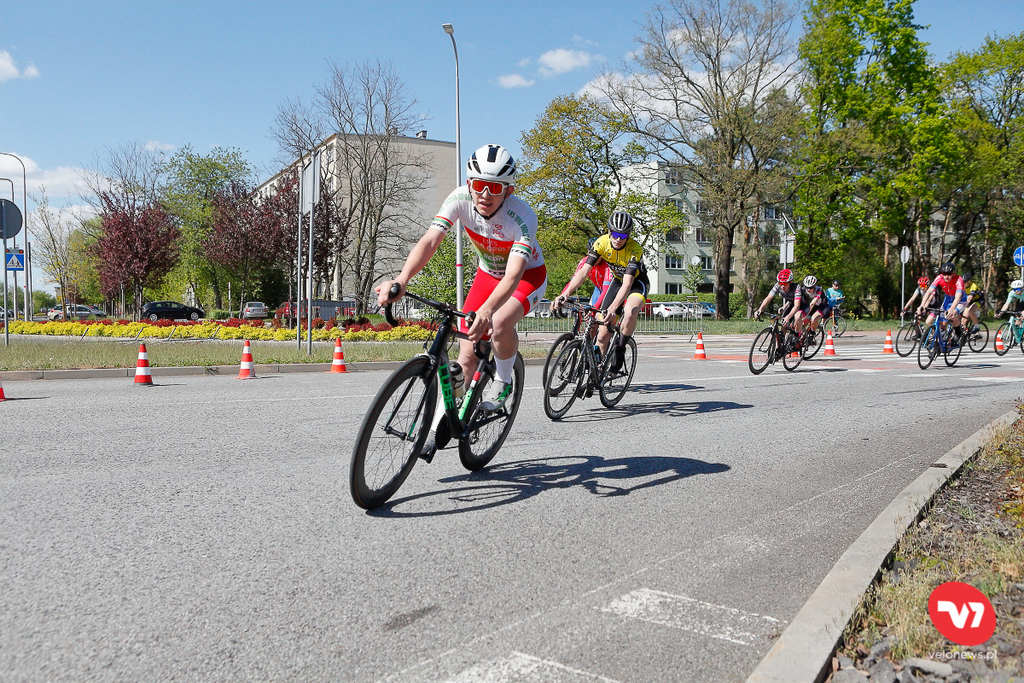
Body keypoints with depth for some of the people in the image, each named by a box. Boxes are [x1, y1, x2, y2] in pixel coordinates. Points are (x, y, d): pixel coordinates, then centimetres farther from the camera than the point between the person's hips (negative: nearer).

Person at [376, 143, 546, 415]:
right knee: (467, 356, -6)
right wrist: (401, 280, -52)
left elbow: (514, 274, -45)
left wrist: (486, 310, -63)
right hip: (487, 275, 4)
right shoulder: (460, 199, -23)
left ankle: (503, 381, -6)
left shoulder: (523, 217, -34)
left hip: (528, 275, -4)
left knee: (499, 324, -34)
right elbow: (429, 241, -34)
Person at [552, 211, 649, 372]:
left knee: (630, 312, -38)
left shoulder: (635, 249, -31)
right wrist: (565, 294, -39)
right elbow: (584, 271, -26)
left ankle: (620, 349, -14)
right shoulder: (602, 242, -21)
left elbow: (627, 284, -40)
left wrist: (613, 308, -54)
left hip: (637, 282, -4)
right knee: (603, 335, -4)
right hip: (617, 281, 4)